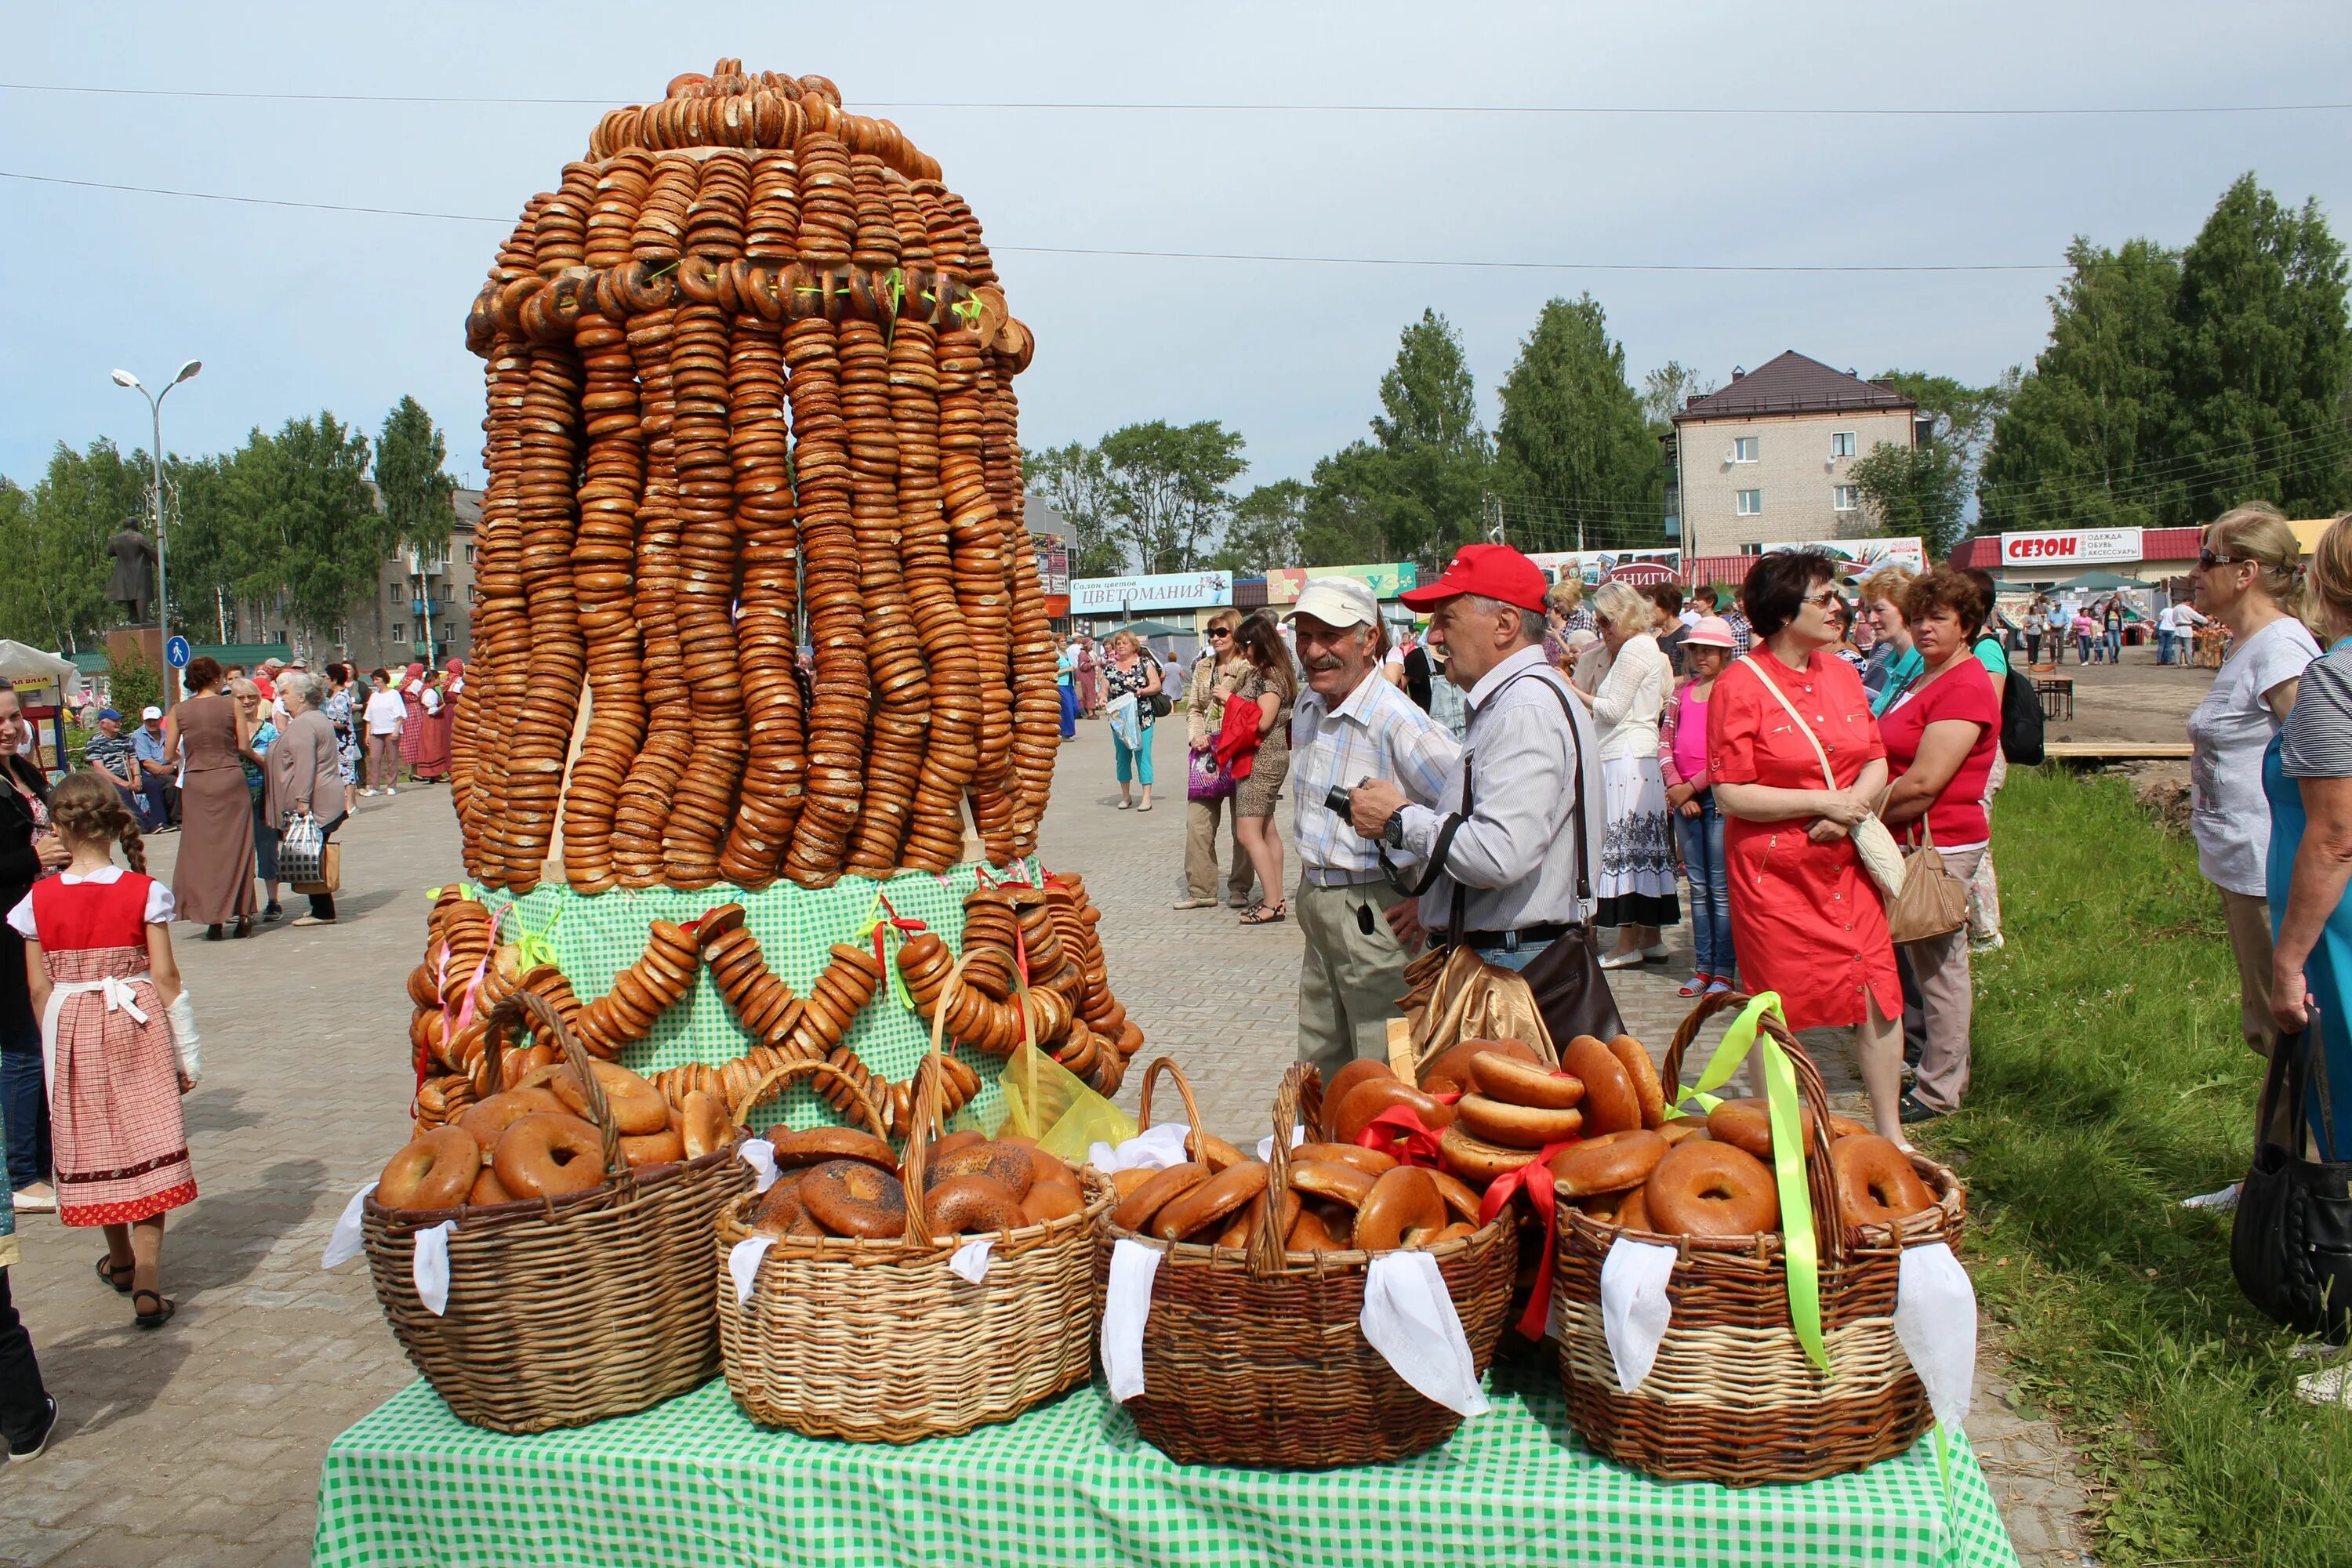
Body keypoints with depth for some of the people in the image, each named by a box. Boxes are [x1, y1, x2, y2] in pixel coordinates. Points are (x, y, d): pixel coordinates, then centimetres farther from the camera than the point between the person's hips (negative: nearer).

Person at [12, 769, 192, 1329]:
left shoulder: (38, 900, -6)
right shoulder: (145, 891, -9)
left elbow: (39, 988, 0)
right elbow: (165, 976, -7)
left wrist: (55, 1046, 14)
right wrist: (184, 1050, 1)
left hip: (72, 1031, 2)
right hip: (137, 1029, -1)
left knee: (94, 1148, 17)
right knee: (146, 1148, 4)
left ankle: (121, 1260, 35)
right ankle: (147, 1282, -3)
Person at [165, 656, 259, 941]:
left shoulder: (179, 711, 1)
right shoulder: (231, 705, -4)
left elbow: (169, 753, 2)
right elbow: (244, 746, -4)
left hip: (195, 784, 1)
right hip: (230, 779, -1)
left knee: (201, 849, 7)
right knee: (235, 846, 6)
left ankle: (213, 920, 5)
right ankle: (242, 915, 8)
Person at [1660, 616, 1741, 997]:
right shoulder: (1683, 692, 15)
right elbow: (1665, 741, 11)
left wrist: (1692, 786, -10)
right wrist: (1675, 787, -4)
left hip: (1720, 796, -5)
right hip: (1684, 797, 5)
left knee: (1721, 888, -4)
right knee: (1698, 886, 9)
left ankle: (1724, 972, 1)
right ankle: (1703, 968, 14)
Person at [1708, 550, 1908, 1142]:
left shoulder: (1842, 674, 9)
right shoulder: (1740, 686, -12)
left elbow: (1877, 761, 12)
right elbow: (1731, 795, -15)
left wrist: (1852, 806, -9)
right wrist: (1823, 801, -18)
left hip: (1845, 863, 6)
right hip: (1774, 871, -5)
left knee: (1879, 994, 5)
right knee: (1778, 1008, 4)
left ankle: (1891, 1135, 21)